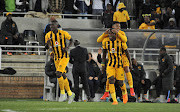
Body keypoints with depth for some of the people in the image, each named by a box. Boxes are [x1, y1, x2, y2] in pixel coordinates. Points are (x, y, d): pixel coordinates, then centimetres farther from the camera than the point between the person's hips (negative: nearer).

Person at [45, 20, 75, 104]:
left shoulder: (63, 33, -8)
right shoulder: (48, 35, 0)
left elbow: (71, 40, 8)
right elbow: (47, 47, 0)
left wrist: (68, 47, -10)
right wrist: (48, 43, -22)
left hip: (64, 57, -5)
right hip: (56, 58, 5)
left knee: (58, 73, -20)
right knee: (62, 76, 8)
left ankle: (62, 93, -8)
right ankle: (70, 94, 20)